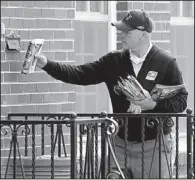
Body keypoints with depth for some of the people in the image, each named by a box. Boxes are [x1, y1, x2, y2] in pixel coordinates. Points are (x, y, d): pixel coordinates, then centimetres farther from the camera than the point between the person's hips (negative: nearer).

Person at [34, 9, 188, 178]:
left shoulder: (166, 63, -8)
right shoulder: (115, 61, 5)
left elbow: (180, 101, -8)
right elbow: (81, 74, 2)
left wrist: (153, 105, -23)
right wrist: (47, 65, -8)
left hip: (153, 145, -4)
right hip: (121, 142, 4)